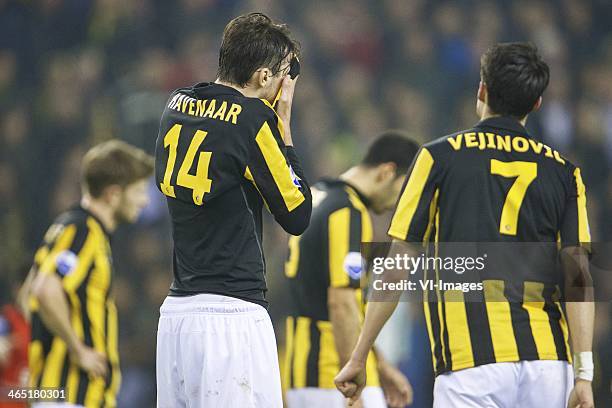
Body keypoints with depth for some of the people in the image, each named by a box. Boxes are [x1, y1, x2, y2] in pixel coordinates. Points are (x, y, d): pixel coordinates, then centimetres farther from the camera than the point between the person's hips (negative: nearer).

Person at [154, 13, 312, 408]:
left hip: (175, 311, 8)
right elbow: (297, 216, -3)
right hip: (231, 313, -8)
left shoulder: (178, 104, 10)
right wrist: (284, 126, 2)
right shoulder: (254, 118, -11)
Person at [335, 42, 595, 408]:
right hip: (549, 362, 3)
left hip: (471, 365, -3)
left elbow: (397, 270, 2)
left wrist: (358, 358, 7)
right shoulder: (563, 171, 12)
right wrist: (584, 374, -3)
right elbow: (579, 276, 1)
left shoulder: (440, 156, 6)